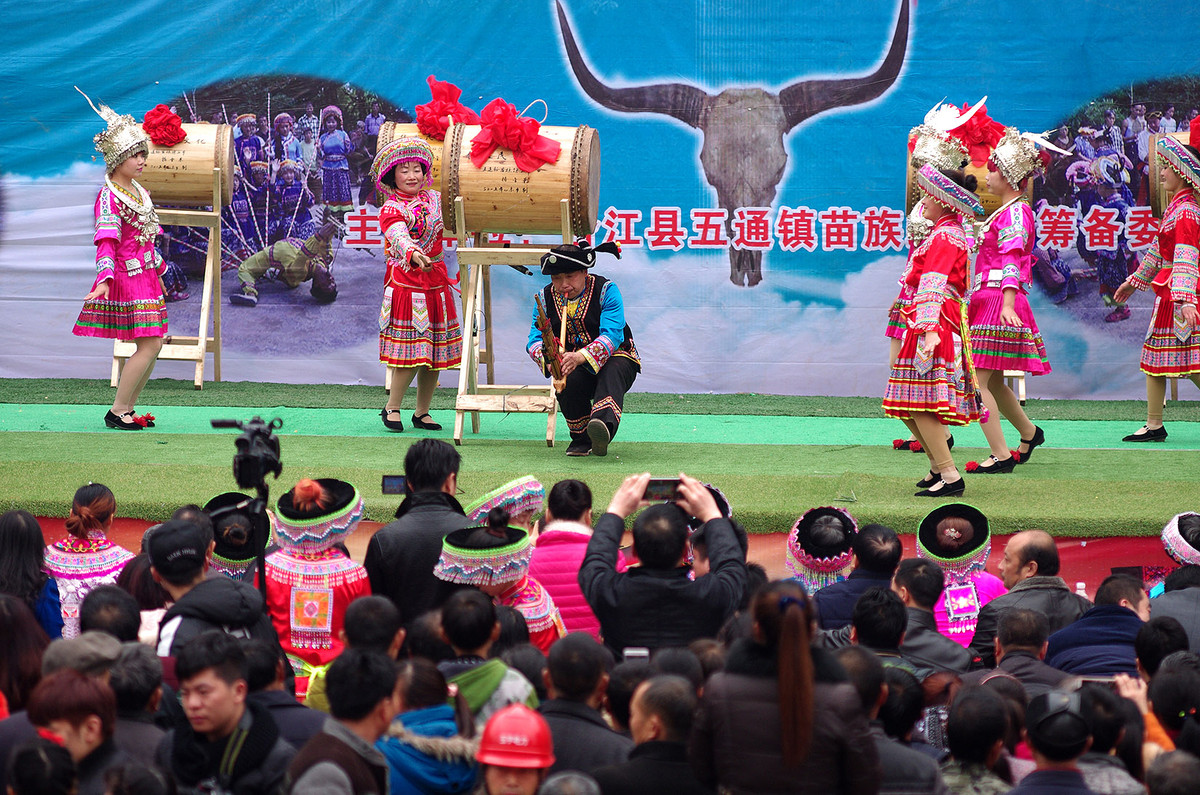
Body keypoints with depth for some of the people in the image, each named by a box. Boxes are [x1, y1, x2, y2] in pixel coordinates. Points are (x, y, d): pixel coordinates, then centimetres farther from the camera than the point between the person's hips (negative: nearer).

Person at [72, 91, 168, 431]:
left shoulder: (138, 192, 13)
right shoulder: (109, 196, -15)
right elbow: (106, 240, -26)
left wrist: (157, 272, 32)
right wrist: (105, 278, -38)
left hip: (146, 276, 9)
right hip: (127, 277, -9)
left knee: (153, 344, 9)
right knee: (148, 345, -12)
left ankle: (128, 408, 15)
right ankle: (117, 411, -5)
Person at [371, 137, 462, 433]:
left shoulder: (435, 199, 10)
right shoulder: (391, 209, -9)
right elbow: (399, 236, -29)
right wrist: (413, 254, -47)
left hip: (436, 284, 6)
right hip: (406, 284, -6)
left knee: (435, 353, 5)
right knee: (411, 352, -10)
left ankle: (422, 411, 16)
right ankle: (392, 408, 6)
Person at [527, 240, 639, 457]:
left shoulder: (606, 290, -11)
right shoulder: (545, 297, 1)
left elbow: (612, 335, -24)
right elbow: (534, 340, -6)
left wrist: (580, 357, -43)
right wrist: (548, 358, -32)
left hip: (614, 356, -3)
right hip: (573, 367, 3)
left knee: (611, 373, -38)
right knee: (567, 383, -32)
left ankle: (604, 424, -68)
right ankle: (581, 440, -9)